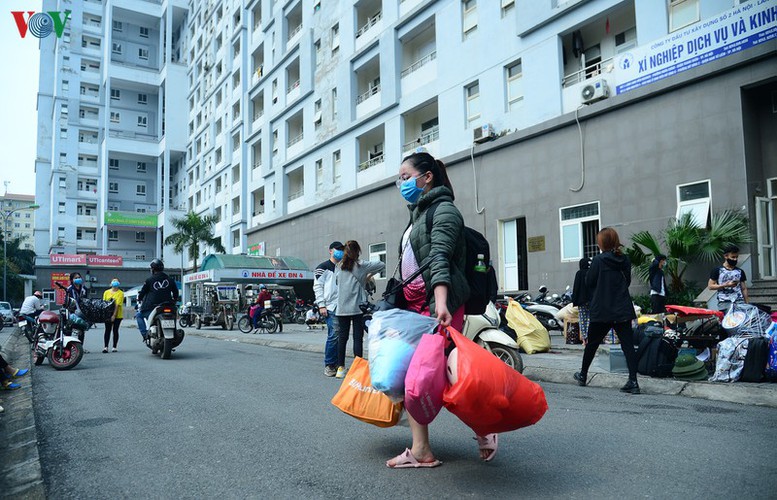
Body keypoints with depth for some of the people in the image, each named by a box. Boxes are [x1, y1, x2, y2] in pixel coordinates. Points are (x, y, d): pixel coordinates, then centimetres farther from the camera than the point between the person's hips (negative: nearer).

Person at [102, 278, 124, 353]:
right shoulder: (106, 292, 8)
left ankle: (115, 347, 10)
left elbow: (118, 305, -12)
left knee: (115, 330, 3)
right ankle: (105, 347, 1)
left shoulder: (120, 293, -4)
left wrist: (114, 315, -19)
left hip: (117, 316, -2)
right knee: (107, 330, 0)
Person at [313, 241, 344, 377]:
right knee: (334, 334, -12)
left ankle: (336, 363, 16)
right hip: (330, 307, -6)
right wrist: (321, 305, -10)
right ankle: (328, 365, -2)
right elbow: (317, 286, -3)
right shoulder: (323, 267, 2)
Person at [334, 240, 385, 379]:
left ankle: (340, 368, 12)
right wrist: (369, 274, 15)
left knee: (342, 337, 8)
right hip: (358, 307, -3)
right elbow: (382, 264, 3)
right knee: (358, 337, 1)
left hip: (342, 308, 3)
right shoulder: (361, 265, -2)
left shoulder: (338, 267, 6)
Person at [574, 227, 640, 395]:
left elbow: (589, 282, -4)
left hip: (602, 310, -3)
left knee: (592, 343, 14)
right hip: (623, 311, 3)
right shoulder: (625, 260, 4)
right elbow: (628, 281, 16)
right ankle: (633, 382, -7)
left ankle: (583, 376, 29)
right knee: (628, 345, 1)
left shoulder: (598, 260, -12)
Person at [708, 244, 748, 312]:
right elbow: (710, 286, 0)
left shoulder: (740, 272, 16)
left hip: (739, 301, 3)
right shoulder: (717, 270, 3)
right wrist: (725, 285, -12)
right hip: (724, 302, -3)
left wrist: (747, 304, 9)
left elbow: (744, 288, 17)